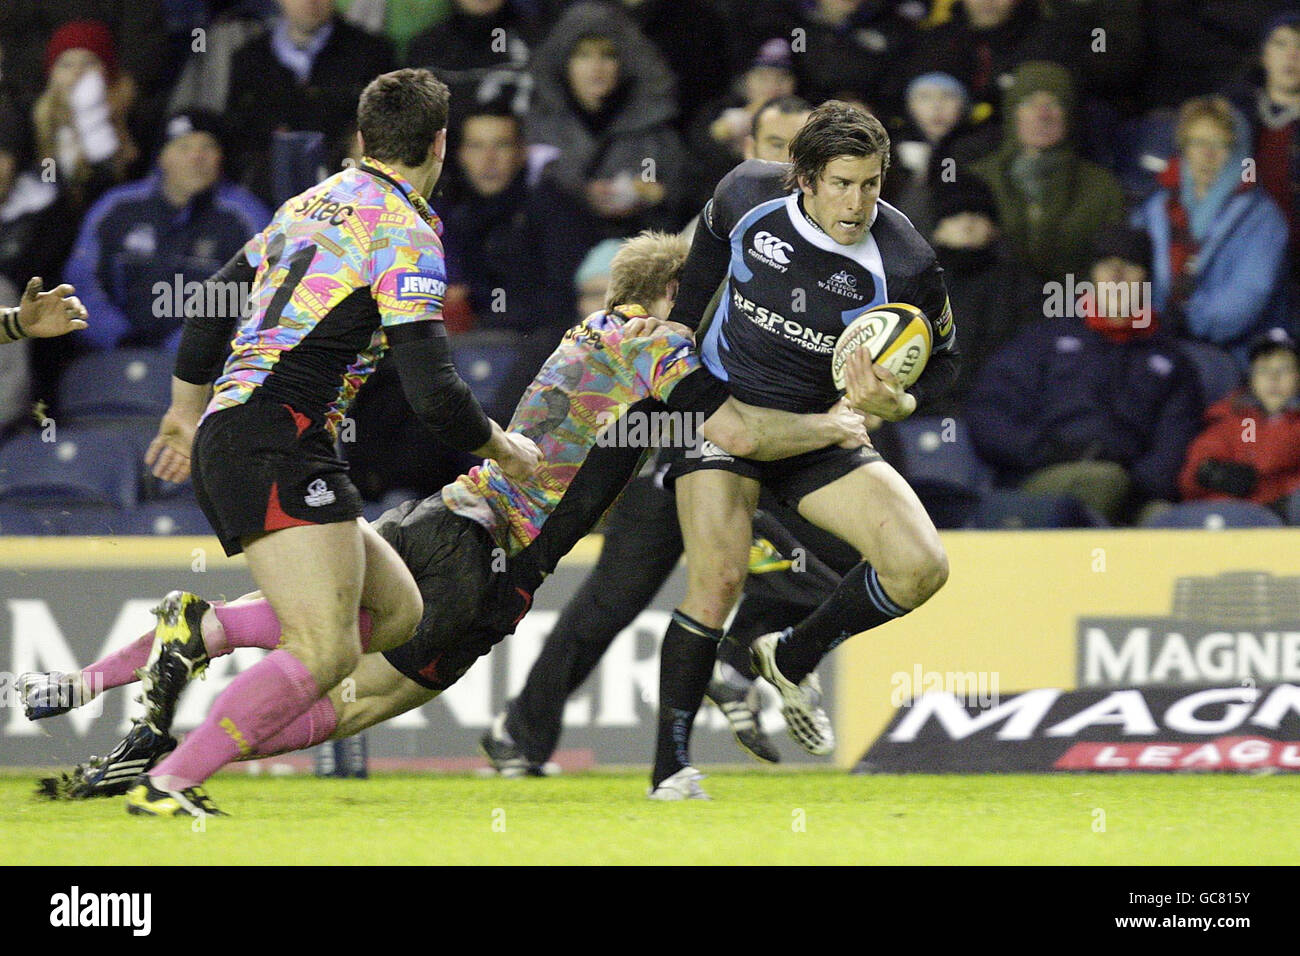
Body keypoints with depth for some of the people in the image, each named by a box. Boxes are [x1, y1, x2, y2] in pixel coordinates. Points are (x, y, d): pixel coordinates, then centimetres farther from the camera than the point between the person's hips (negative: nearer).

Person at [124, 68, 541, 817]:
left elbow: (213, 309, 27)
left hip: (226, 431, 9)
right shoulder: (405, 235, -7)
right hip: (276, 443, -9)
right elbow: (433, 392, -13)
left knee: (396, 610, 11)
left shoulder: (314, 204, 19)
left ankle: (194, 633, 7)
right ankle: (169, 786, -27)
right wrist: (504, 449, 5)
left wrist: (185, 416, 39)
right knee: (327, 652, -19)